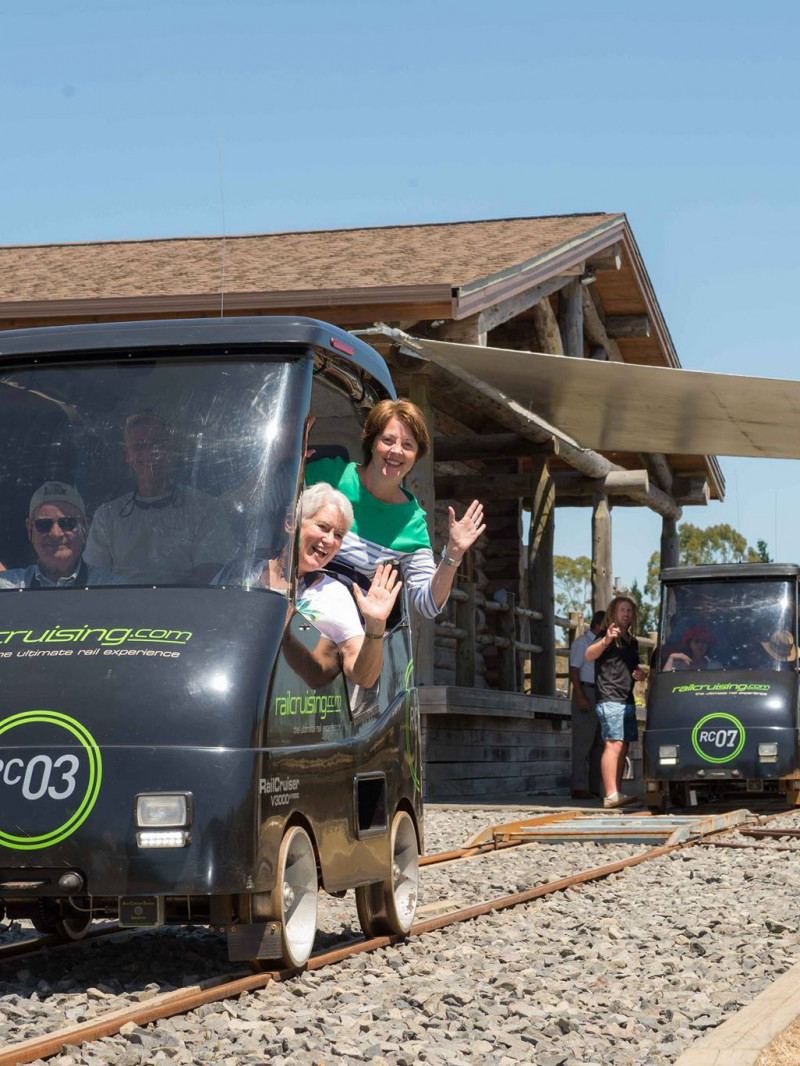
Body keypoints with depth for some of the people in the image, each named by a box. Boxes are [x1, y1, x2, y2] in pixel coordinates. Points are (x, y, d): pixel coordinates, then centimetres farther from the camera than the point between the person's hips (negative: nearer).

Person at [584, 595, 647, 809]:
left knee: (623, 747, 8)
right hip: (610, 700, -9)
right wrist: (606, 641, -41)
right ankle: (611, 795, -22)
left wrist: (640, 674, 11)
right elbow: (589, 656, -23)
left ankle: (618, 793, 12)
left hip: (627, 701, 9)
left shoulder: (632, 642, 20)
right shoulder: (607, 637, -5)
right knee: (614, 744, -17)